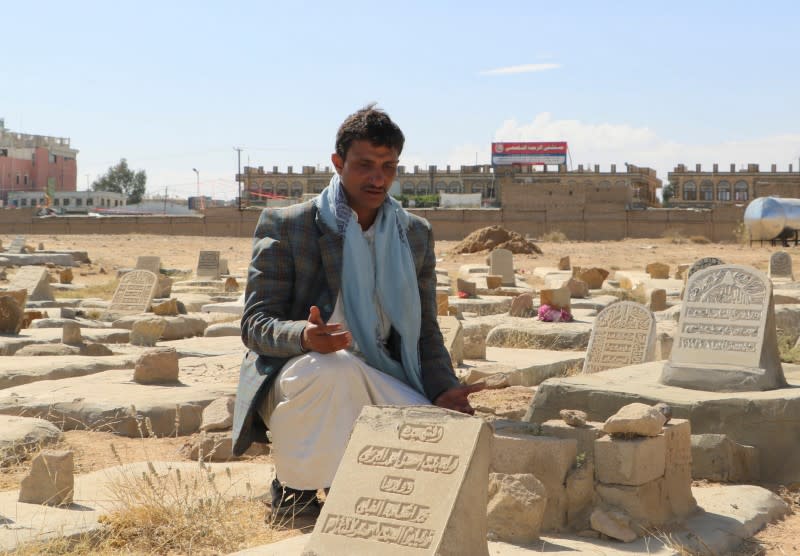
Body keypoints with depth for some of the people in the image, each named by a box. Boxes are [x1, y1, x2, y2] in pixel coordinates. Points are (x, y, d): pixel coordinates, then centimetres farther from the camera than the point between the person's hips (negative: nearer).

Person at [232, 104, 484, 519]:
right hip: (291, 378, -4)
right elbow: (255, 325, -9)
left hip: (377, 384, 4)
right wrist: (304, 336, -32)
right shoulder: (285, 225, -5)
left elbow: (424, 329, 14)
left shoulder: (415, 234, 10)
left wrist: (443, 391, -4)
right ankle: (294, 486, -13)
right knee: (334, 367, -39)